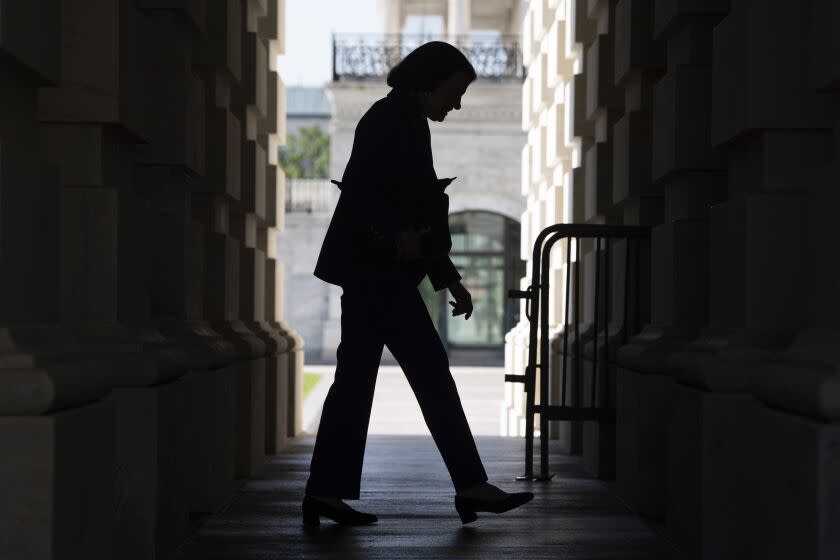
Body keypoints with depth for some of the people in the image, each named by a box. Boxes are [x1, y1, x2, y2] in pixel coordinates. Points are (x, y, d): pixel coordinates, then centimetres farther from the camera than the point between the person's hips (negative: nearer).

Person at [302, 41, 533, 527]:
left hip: (372, 272, 10)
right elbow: (357, 186, -20)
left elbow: (418, 215, 22)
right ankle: (471, 486, -2)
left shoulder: (406, 123, 21)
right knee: (431, 374, -7)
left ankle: (325, 493, 9)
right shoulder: (393, 117, -8)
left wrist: (451, 282, 19)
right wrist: (397, 234, -31)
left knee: (356, 379, 8)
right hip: (378, 270, -10)